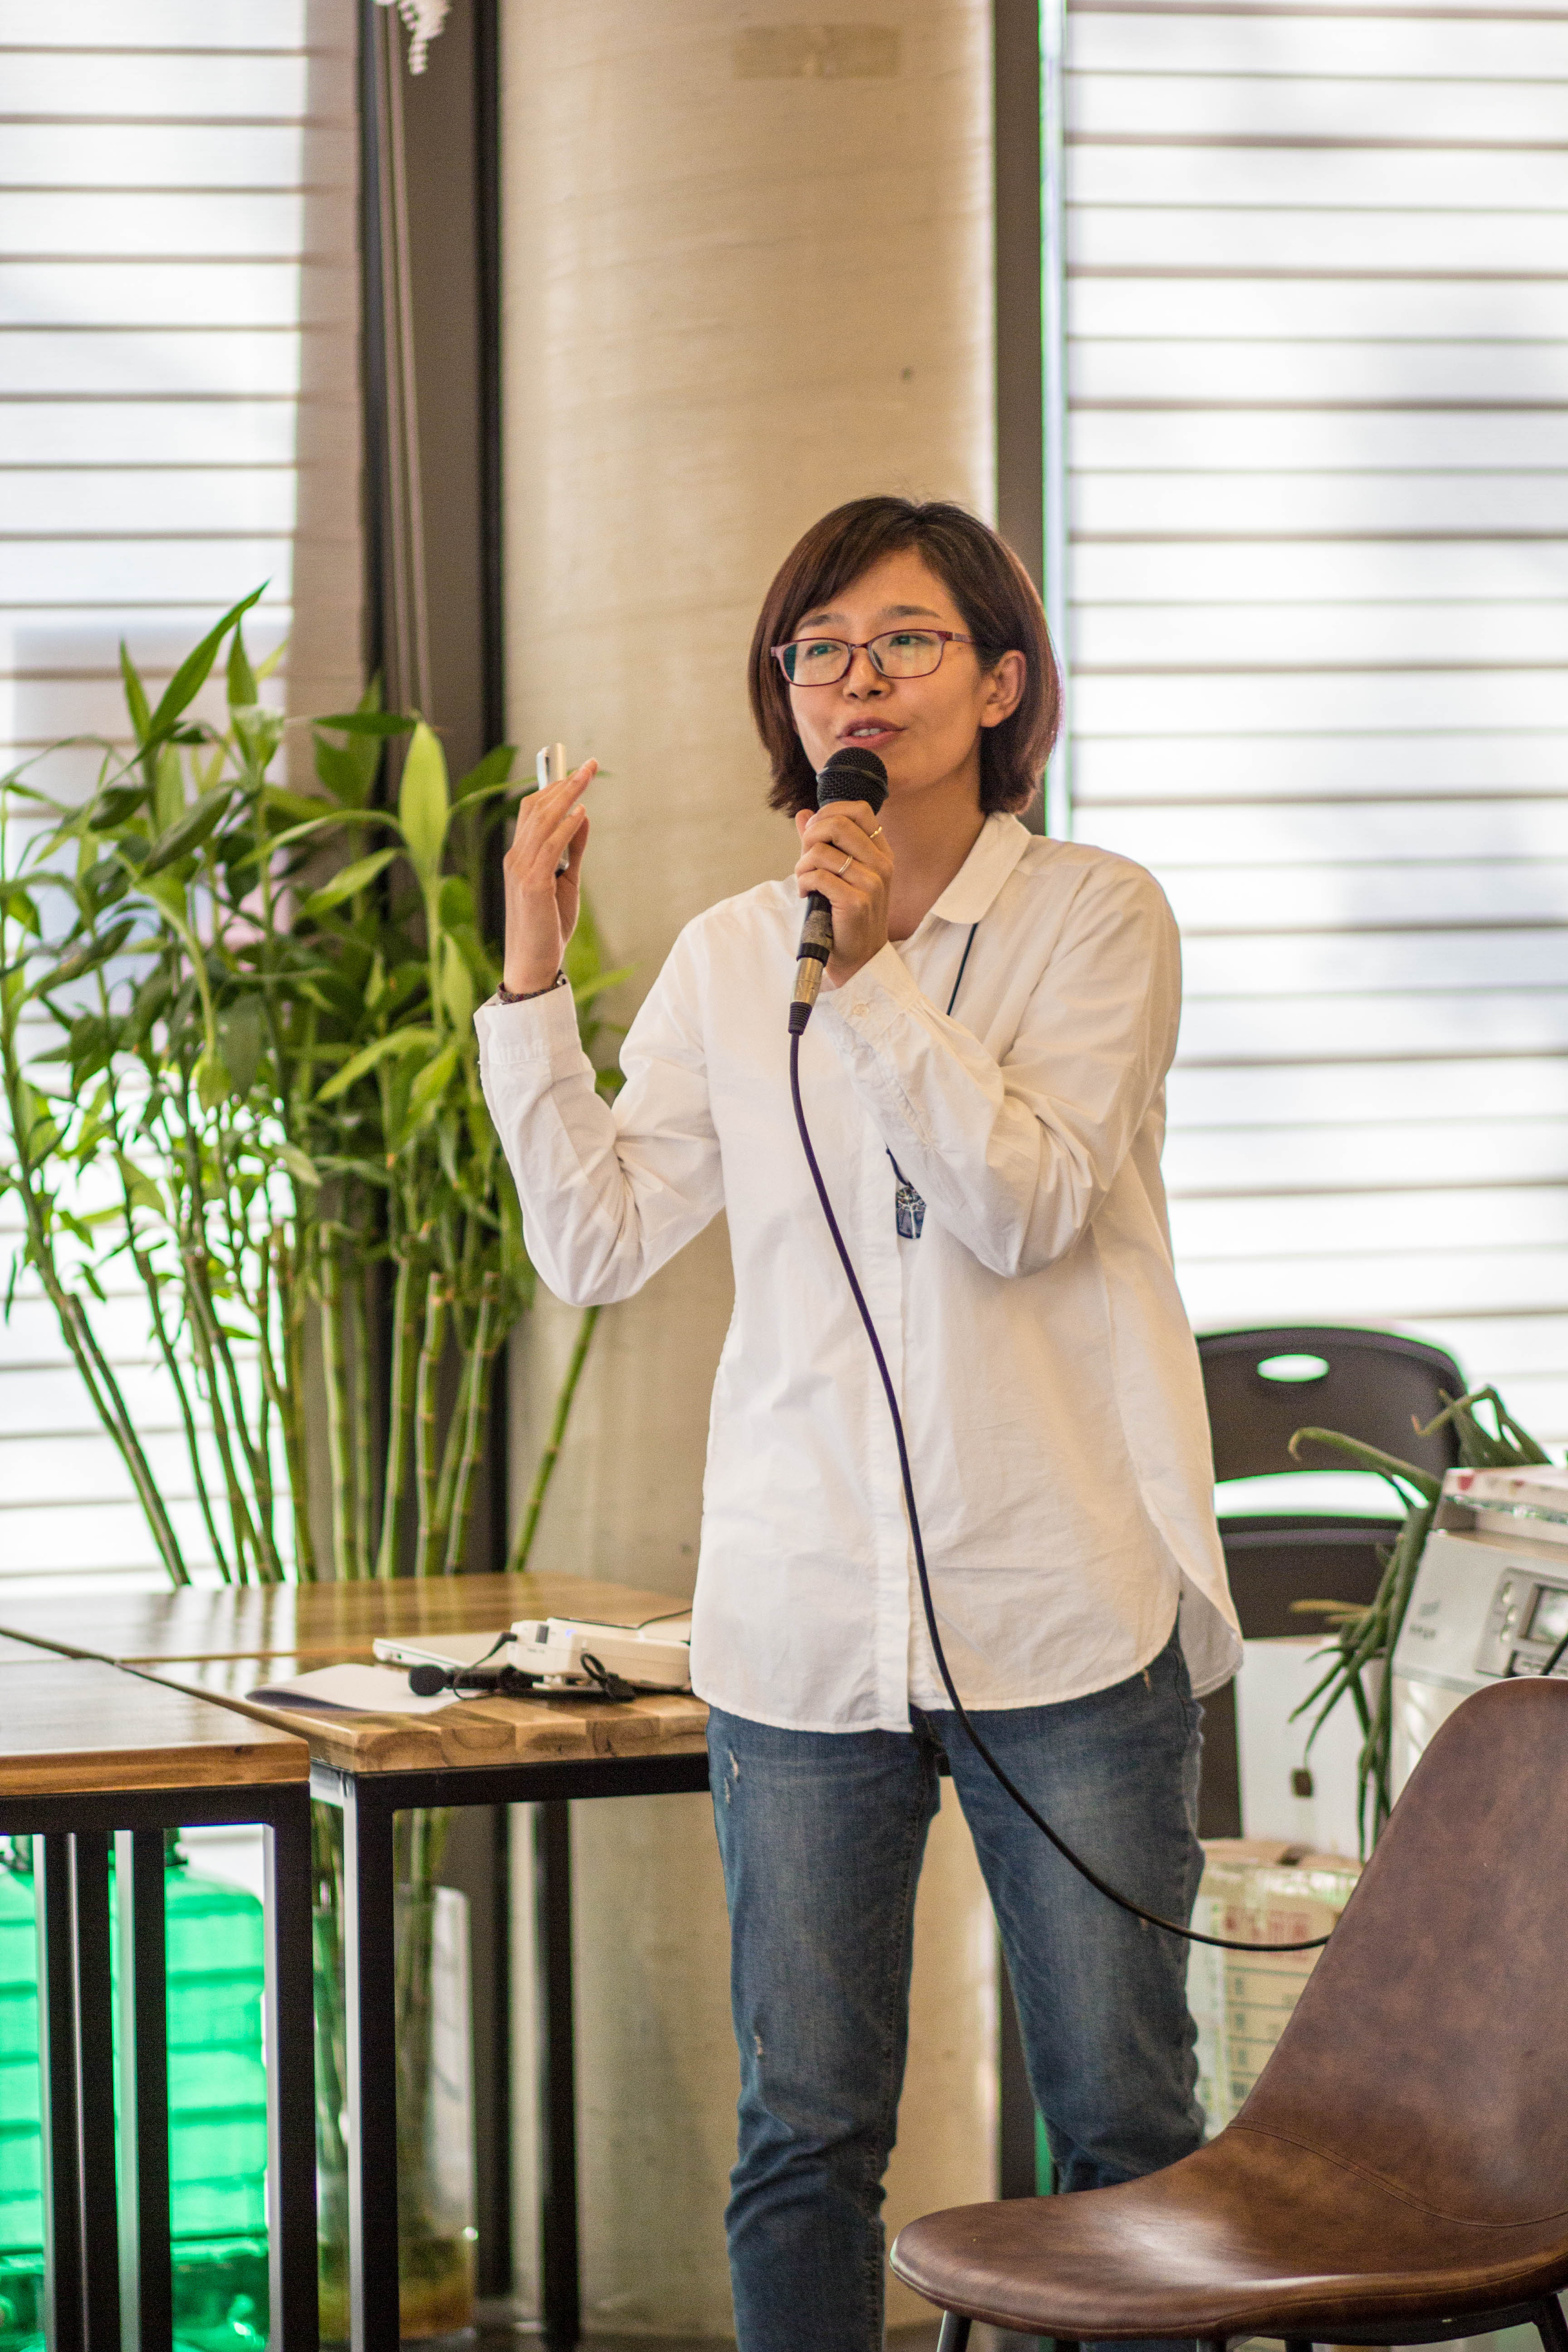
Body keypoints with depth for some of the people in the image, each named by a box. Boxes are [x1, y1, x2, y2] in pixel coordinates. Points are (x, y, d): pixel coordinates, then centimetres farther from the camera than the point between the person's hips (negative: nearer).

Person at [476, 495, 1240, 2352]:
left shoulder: (1092, 915, -1)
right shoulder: (728, 957, 9)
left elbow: (1027, 1204, -13)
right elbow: (597, 1243, 4)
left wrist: (872, 969, -18)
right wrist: (533, 976, -1)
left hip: (1069, 1613, -3)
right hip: (802, 1623, 3)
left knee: (1125, 2125, 3)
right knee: (804, 2139, 6)